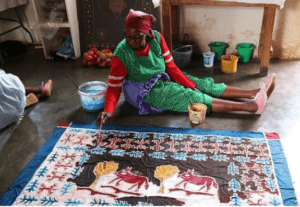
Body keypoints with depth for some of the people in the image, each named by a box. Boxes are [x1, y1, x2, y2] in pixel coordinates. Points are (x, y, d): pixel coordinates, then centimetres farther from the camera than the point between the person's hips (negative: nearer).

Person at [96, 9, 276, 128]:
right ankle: (249, 106, -22)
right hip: (147, 91, -5)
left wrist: (191, 85, -7)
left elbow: (171, 67, -4)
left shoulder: (156, 38, -13)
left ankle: (255, 92, -2)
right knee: (192, 97, -18)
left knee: (203, 85, -4)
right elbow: (114, 86, -19)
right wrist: (108, 110, -36)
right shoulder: (121, 54, -23)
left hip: (164, 79, 5)